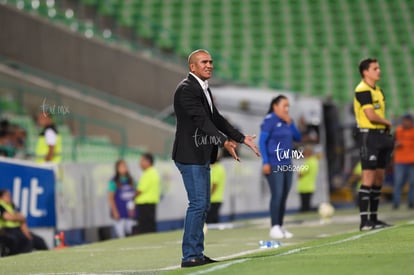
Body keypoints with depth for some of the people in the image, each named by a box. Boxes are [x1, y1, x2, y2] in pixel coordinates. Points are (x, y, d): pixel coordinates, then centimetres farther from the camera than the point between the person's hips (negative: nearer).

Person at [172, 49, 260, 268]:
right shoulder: (186, 89, -15)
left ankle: (197, 253, 17)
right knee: (198, 203, -11)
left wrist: (241, 138, 17)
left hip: (201, 157, 10)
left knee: (203, 205, 12)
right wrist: (224, 142, -32)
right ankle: (189, 256, -9)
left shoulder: (203, 89, 16)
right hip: (190, 155, -10)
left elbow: (216, 118, 20)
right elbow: (200, 119, -24)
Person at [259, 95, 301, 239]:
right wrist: (265, 162, -16)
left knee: (284, 196, 7)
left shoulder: (287, 121, 15)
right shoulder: (269, 120, -6)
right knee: (277, 194, -13)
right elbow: (262, 142, -10)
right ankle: (274, 227, -11)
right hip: (274, 165, -7)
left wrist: (290, 123, -1)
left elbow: (298, 138, 12)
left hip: (287, 165, 7)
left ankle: (280, 226, 12)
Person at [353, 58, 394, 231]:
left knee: (379, 179, 11)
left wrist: (386, 129, 6)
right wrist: (387, 123, -3)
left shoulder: (378, 90, 17)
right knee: (368, 179, -11)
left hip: (380, 134, 9)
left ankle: (373, 219, 18)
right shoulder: (362, 90, -12)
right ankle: (364, 221, -11)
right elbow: (371, 115, -20)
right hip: (368, 134, -9)